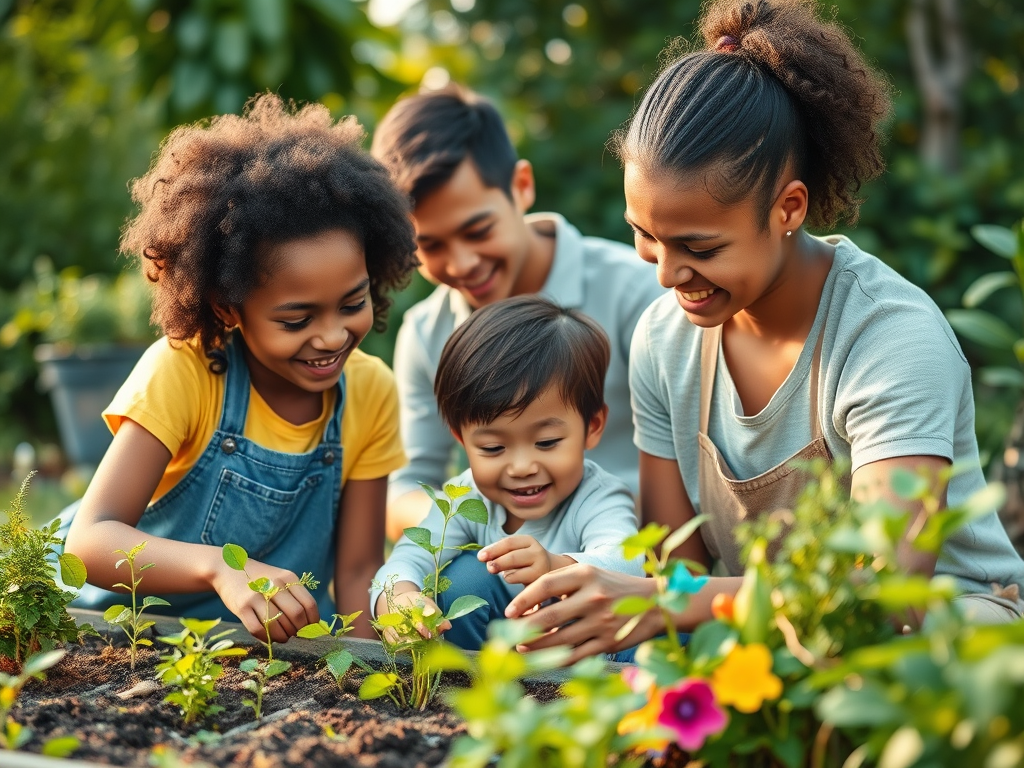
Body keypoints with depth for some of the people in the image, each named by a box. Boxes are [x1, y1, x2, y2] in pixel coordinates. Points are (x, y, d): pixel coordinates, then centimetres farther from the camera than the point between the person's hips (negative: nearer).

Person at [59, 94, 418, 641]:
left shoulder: (370, 392, -8)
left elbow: (358, 569, -5)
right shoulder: (181, 372, -19)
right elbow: (91, 538, -28)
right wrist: (220, 567, -46)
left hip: (278, 641, 3)